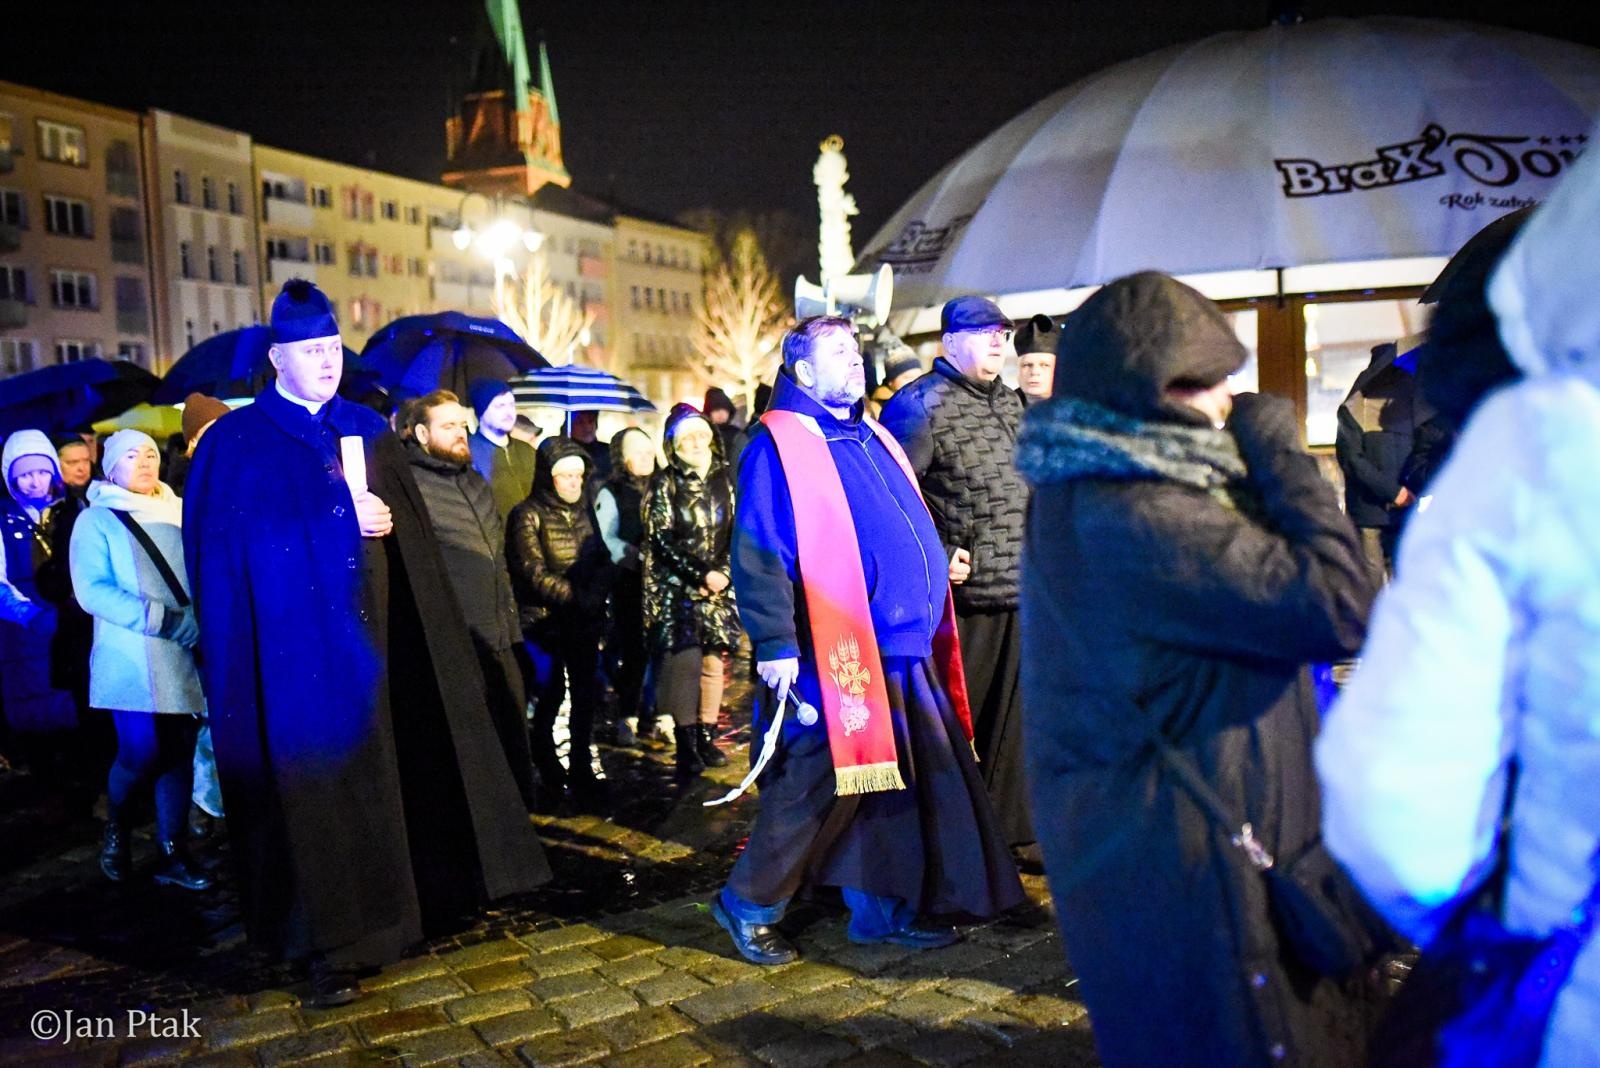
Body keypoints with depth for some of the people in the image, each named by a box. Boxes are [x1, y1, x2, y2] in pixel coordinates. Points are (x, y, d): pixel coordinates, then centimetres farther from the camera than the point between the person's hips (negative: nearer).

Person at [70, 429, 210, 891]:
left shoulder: (180, 514, 15)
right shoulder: (97, 520, 2)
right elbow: (93, 590, -9)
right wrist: (166, 621, -18)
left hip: (186, 660, 4)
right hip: (133, 662, -4)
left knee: (179, 754, 3)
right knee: (142, 753, -10)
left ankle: (174, 855, 13)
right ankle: (116, 826, 20)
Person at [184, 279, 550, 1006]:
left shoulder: (367, 428, 13)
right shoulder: (236, 444, -2)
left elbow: (413, 524, 12)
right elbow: (224, 552, -8)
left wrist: (389, 523, -8)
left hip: (376, 631, 5)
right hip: (299, 641, -4)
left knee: (390, 773, 8)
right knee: (318, 786, -1)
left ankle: (384, 911, 24)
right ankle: (330, 944, 8)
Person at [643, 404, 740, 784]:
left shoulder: (724, 480, 9)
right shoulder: (664, 484, -1)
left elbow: (736, 533, 9)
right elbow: (663, 538, -7)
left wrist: (722, 573, -6)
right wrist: (701, 574, -15)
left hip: (718, 586, 4)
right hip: (676, 587, -4)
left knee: (714, 660, 4)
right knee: (685, 659, -13)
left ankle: (706, 738, 14)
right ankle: (686, 746, -8)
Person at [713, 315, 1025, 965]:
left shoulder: (870, 437, 18)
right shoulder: (779, 444, -8)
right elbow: (758, 556, -15)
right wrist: (775, 645, -21)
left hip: (906, 652, 8)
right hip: (838, 656, -8)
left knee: (914, 782, 11)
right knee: (820, 787, -2)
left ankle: (884, 909, 25)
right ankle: (748, 906, 16)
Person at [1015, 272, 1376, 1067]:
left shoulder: (1080, 495, 7)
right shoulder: (1136, 518, -27)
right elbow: (1340, 607, -26)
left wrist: (1252, 467, 2)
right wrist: (1281, 454, -17)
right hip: (1181, 851, -10)